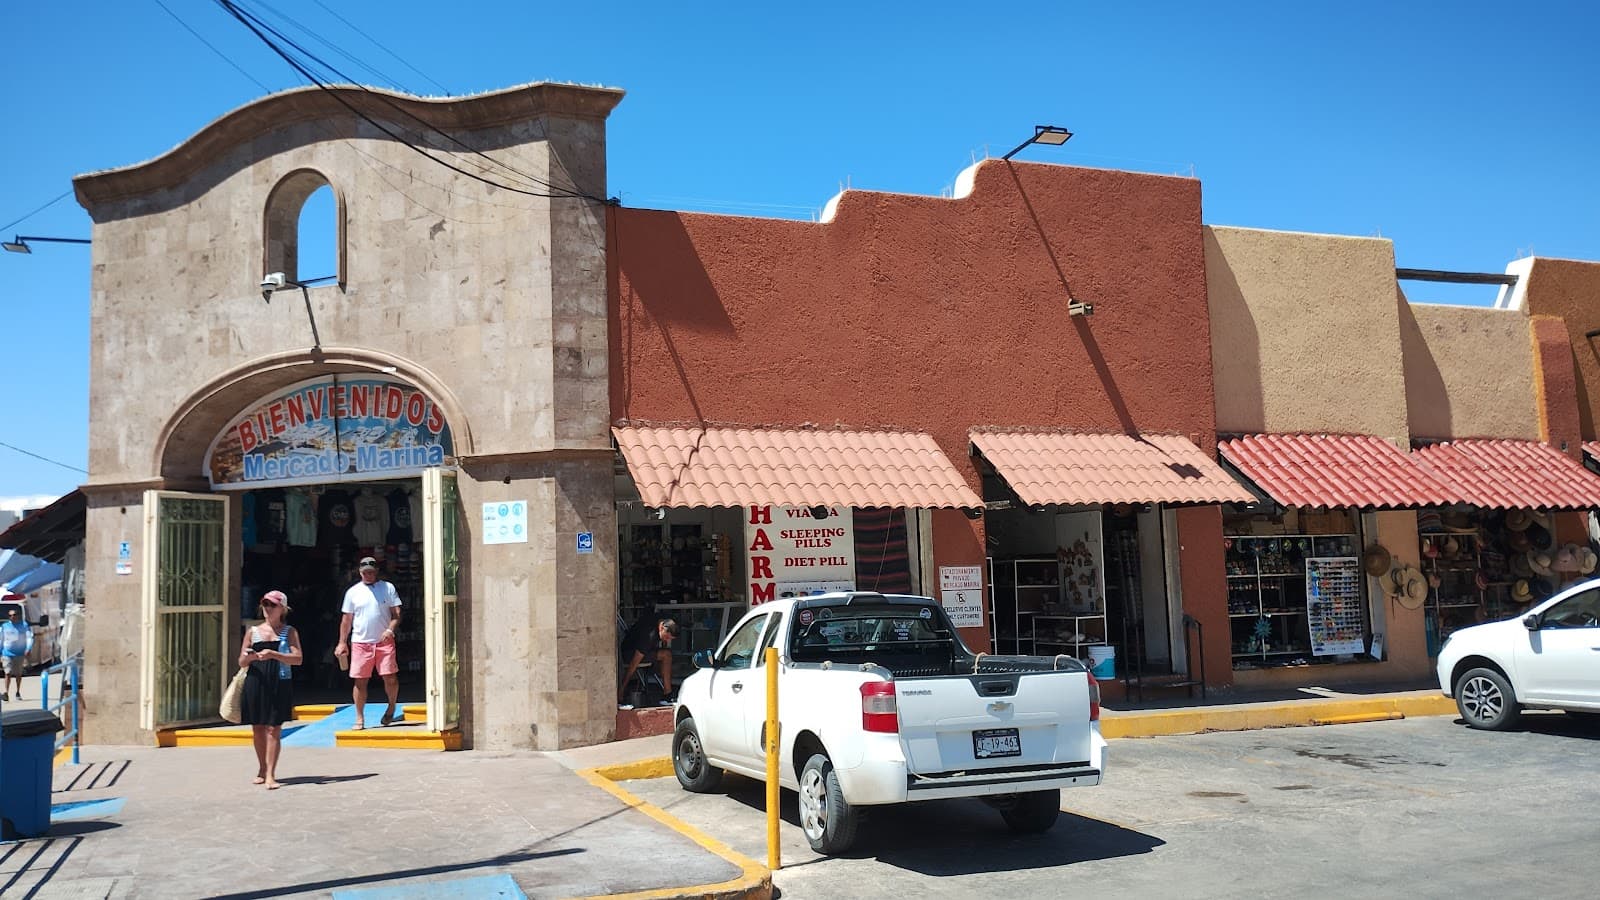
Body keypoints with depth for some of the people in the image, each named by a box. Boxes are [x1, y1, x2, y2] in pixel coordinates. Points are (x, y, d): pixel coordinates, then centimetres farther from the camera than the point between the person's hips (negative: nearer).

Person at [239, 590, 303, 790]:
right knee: (258, 728, 9)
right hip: (256, 683, 3)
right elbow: (241, 662, 12)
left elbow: (298, 659, -7)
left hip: (279, 684, -3)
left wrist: (273, 655, -19)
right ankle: (262, 769, 26)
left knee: (273, 729, -6)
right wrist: (249, 657, -11)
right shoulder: (253, 631, 11)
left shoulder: (289, 632, 4)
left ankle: (270, 774, -6)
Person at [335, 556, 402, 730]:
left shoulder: (388, 588, 5)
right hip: (360, 642, 1)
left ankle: (391, 708, 19)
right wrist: (342, 643, 6)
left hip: (384, 641, -1)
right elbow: (347, 619, 11)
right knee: (359, 681, 1)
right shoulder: (353, 592, 7)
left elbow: (396, 614, 3)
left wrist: (390, 629, -15)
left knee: (391, 677, -6)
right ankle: (360, 718, 11)